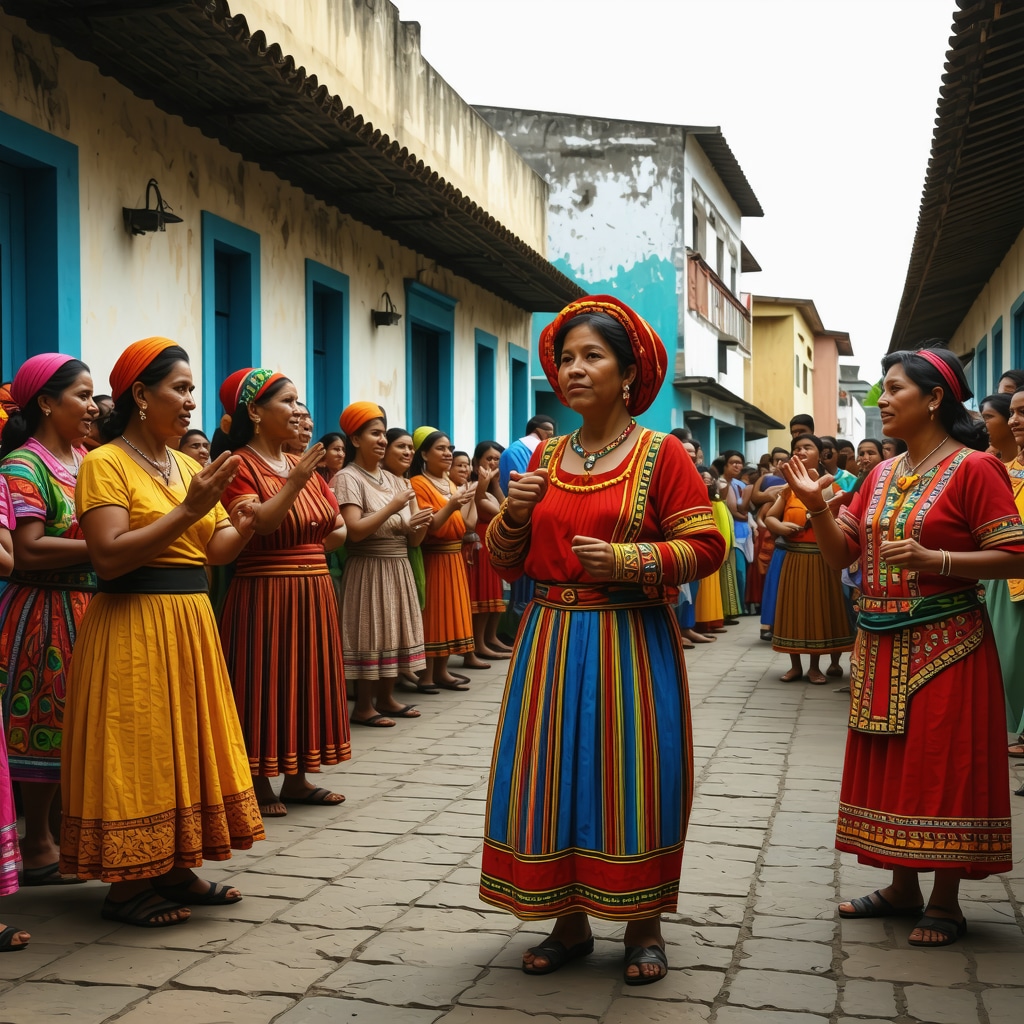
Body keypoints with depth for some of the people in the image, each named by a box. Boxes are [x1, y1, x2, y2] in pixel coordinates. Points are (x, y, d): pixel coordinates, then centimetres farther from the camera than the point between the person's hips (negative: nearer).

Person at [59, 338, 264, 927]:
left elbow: (215, 550, 9)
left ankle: (177, 869, 25)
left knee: (185, 744, 13)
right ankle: (127, 884, 11)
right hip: (133, 625, -7)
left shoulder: (188, 465, 12)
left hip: (191, 620, 8)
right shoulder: (105, 463, -9)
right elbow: (109, 557, -20)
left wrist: (243, 526, -11)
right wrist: (186, 511, -23)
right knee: (139, 748, -1)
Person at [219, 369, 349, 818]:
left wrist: (320, 539, -4)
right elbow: (255, 524, -22)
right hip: (264, 591, -7)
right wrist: (294, 483, -27)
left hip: (313, 591, 7)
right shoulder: (239, 465, -7)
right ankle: (259, 783, 9)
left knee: (305, 678, 11)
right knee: (265, 684, -2)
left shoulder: (307, 465, 14)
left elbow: (340, 529, 16)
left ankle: (296, 779, 21)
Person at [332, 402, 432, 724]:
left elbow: (413, 540, 11)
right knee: (370, 635, -5)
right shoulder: (347, 478, -9)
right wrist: (393, 508, -19)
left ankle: (386, 698, 22)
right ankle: (363, 707, 3)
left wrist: (419, 524, -11)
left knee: (393, 632, 11)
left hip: (398, 568, 7)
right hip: (368, 570, -7)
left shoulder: (394, 480, 12)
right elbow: (355, 531, -21)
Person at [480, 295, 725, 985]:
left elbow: (706, 547, -9)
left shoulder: (661, 454, -3)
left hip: (631, 644, -4)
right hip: (551, 643, 5)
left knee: (629, 775, 0)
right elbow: (507, 562, 13)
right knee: (553, 775, 5)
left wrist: (627, 559, -20)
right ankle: (569, 923, 19)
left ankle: (643, 926, 17)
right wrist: (514, 513, -6)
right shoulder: (546, 459, 11)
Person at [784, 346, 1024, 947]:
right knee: (892, 764, 13)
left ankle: (946, 902, 13)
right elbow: (840, 554, 10)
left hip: (945, 645, -7)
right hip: (881, 645, 7)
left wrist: (934, 559, -24)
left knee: (942, 767, 0)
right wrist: (817, 506, -7)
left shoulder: (973, 469, -10)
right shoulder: (880, 476, 11)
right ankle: (903, 888, 26)